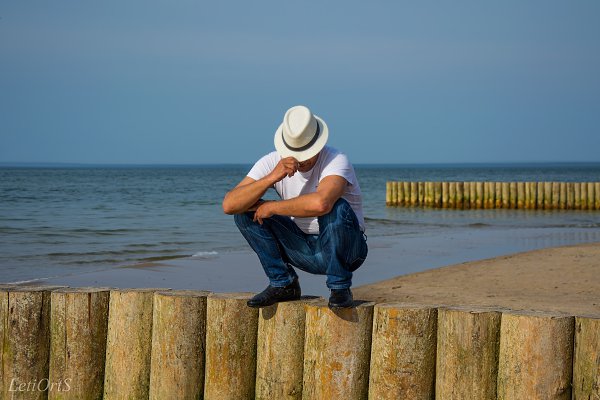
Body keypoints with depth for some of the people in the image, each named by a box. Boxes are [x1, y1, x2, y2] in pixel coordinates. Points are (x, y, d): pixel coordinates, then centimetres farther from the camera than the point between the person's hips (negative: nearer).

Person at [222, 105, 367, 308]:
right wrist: (271, 177, -33)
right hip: (303, 250, 4)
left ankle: (339, 287, -17)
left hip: (346, 250, -4)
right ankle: (283, 284, -3)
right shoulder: (272, 162, -10)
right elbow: (229, 205, -21)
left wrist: (272, 207, -30)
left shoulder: (336, 161, -24)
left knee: (336, 208, -36)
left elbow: (320, 203, -46)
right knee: (245, 211, -11)